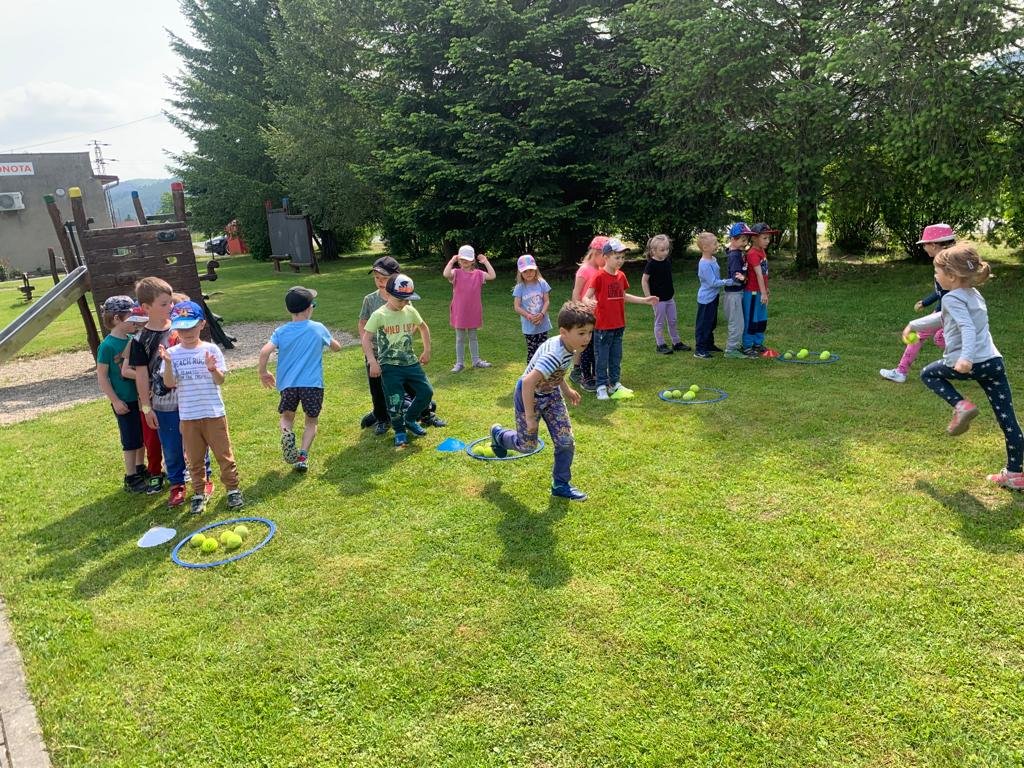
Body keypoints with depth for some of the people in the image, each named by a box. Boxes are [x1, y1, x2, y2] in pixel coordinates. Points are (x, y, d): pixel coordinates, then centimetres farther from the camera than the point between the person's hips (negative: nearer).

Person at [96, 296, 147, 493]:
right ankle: (130, 478, 17)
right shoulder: (107, 346, -17)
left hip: (140, 397, 6)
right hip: (124, 401, -6)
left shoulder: (132, 340, 2)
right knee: (131, 439, 4)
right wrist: (115, 401, -15)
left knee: (142, 436, 17)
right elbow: (102, 376, -14)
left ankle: (141, 469, 34)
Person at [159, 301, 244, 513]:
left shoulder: (211, 349, -5)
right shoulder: (172, 353, -1)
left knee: (223, 453, 8)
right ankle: (199, 493, 26)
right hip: (187, 416, 2)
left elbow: (220, 380, -8)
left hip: (214, 413, -1)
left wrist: (212, 368, -28)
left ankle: (232, 488, 21)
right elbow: (169, 383, -10)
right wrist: (167, 362, -24)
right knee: (194, 458, 13)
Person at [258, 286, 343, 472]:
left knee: (286, 417, 21)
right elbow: (336, 347, 19)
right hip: (312, 384, -1)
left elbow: (264, 352, -10)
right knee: (311, 421, 16)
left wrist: (263, 373, 6)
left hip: (288, 384, 1)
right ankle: (303, 455, -1)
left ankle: (287, 434, -12)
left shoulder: (281, 331, 4)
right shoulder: (318, 329, 3)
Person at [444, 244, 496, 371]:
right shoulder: (456, 273, -8)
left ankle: (476, 361, 26)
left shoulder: (478, 274, 0)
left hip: (473, 312, 2)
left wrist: (485, 262, -11)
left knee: (473, 337, 16)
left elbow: (492, 276, -13)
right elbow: (446, 274, -28)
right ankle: (459, 363, 18)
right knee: (460, 338, 9)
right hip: (459, 312, -2)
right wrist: (452, 260, -23)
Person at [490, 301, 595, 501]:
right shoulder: (555, 355, -38)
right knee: (527, 445, 9)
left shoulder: (569, 346, -11)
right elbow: (528, 382, -41)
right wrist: (530, 417, -34)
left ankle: (561, 485, 20)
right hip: (529, 395, -7)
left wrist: (566, 389, 12)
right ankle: (499, 434, 40)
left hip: (551, 393, 8)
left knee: (566, 442, 2)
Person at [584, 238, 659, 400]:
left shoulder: (621, 276, 8)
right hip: (603, 326, -7)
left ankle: (615, 384, 27)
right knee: (602, 358, 3)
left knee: (616, 358, 15)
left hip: (619, 325, 7)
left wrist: (645, 300, 22)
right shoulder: (599, 276, -14)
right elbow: (587, 297, -20)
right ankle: (602, 387, 13)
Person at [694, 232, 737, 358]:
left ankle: (709, 344, 33)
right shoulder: (704, 264, -25)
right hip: (706, 299, -9)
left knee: (712, 323, 20)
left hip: (713, 297, 9)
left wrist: (727, 280, 10)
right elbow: (713, 282, -24)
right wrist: (728, 282, -22)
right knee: (703, 324, -2)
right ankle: (699, 350, 5)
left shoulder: (713, 259, 4)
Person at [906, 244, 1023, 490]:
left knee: (928, 374, 22)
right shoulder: (974, 294, 19)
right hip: (994, 361, 8)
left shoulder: (952, 298, -7)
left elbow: (967, 328, -23)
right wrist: (914, 325, 45)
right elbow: (941, 317, 33)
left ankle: (961, 405, 1)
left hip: (969, 363, -8)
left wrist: (966, 357, -37)